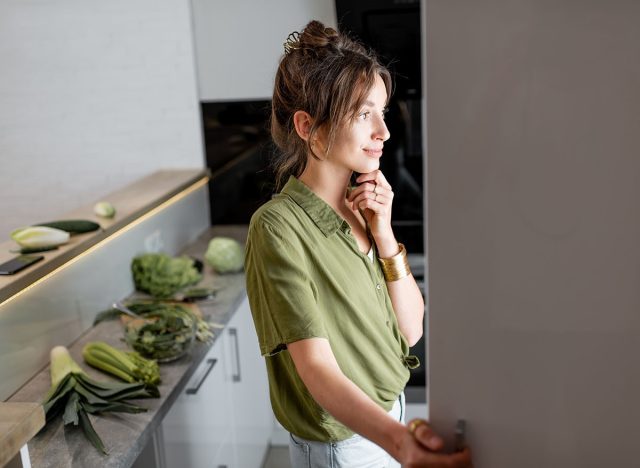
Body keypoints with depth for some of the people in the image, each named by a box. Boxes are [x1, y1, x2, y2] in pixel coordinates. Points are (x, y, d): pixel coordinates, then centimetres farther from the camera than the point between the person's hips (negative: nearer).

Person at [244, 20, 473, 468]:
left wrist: (384, 235, -16)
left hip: (387, 417, 6)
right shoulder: (278, 226, -23)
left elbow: (411, 328, -3)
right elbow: (316, 368, -28)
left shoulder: (365, 202, -3)